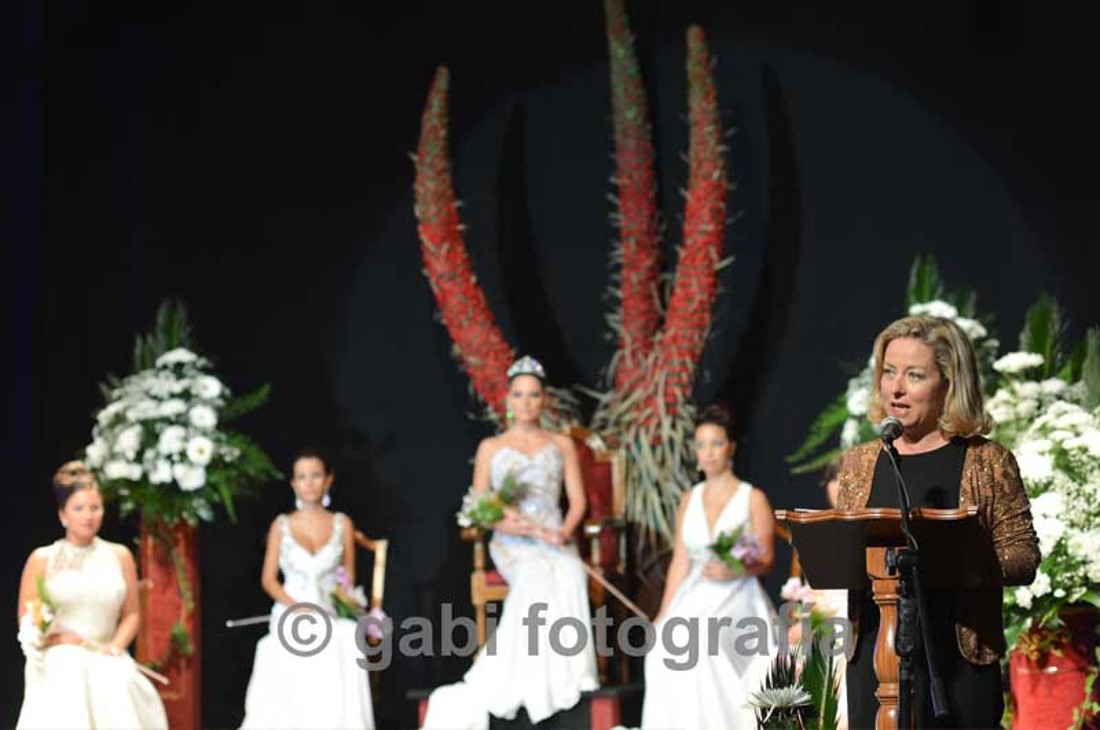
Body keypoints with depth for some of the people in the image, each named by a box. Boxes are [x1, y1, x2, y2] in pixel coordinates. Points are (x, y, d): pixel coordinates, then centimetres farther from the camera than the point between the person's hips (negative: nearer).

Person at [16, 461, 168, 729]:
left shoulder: (120, 556, 11)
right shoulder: (42, 560, 4)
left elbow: (131, 613, 11)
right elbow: (27, 625, 3)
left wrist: (116, 646, -9)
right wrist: (59, 638, -15)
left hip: (107, 665, 1)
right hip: (60, 667, -1)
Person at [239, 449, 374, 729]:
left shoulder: (342, 525, 7)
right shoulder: (281, 525, 5)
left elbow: (349, 578, 10)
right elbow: (268, 579, 4)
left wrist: (347, 609, -10)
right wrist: (296, 607, -14)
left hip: (332, 624, 1)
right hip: (290, 626, -1)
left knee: (333, 702, -17)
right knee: (285, 703, -18)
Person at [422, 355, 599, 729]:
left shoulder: (562, 444, 19)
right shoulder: (491, 447, 15)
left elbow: (577, 501, 11)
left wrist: (564, 532, -10)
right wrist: (504, 521, -12)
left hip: (554, 539, 1)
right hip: (511, 542, -1)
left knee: (570, 577, -36)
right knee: (537, 577, -38)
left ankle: (562, 676, -34)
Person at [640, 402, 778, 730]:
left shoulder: (753, 499, 2)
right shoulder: (690, 500, 14)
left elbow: (766, 561, -3)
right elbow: (680, 562, 13)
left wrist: (736, 570, -24)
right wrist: (663, 615, 6)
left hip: (737, 600, -4)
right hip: (695, 601, 4)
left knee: (701, 646, -29)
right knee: (667, 650, -22)